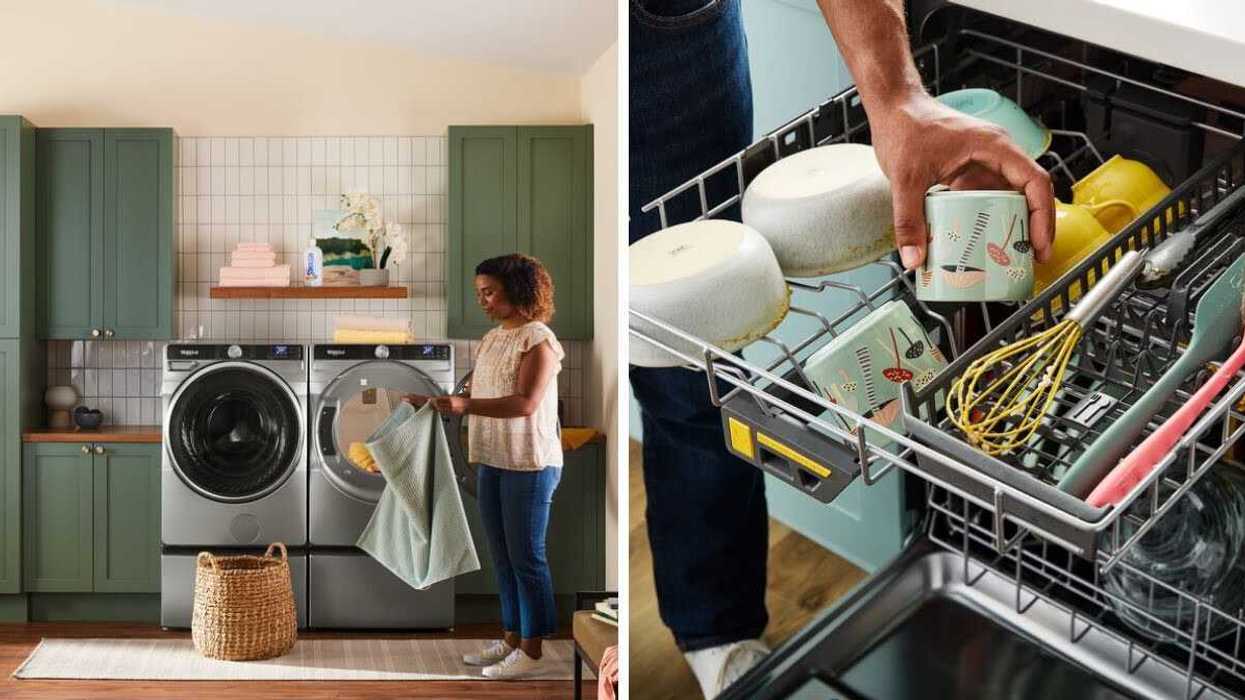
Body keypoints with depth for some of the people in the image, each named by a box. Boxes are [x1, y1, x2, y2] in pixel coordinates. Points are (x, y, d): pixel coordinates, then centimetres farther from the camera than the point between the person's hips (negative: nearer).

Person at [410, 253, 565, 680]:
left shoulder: (538, 339, -12)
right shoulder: (491, 339, 13)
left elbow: (525, 404, -22)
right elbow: (476, 395, 19)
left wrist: (464, 405, -29)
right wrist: (434, 400, 6)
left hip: (529, 465, -8)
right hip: (491, 463, 8)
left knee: (526, 558, -1)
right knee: (502, 557, 14)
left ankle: (531, 652, 9)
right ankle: (511, 638, 26)